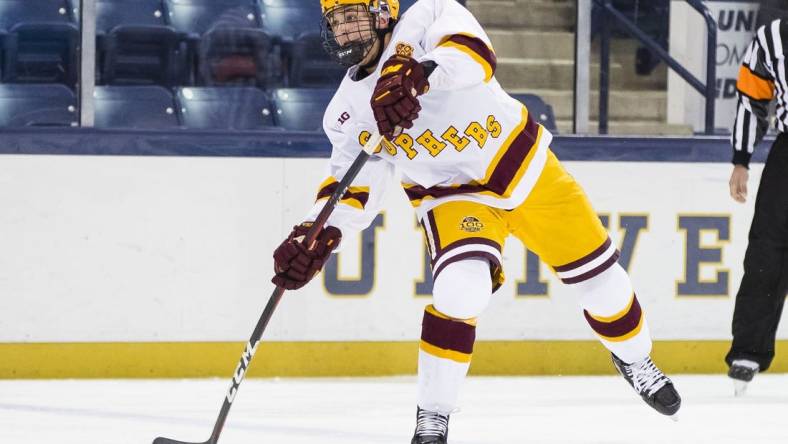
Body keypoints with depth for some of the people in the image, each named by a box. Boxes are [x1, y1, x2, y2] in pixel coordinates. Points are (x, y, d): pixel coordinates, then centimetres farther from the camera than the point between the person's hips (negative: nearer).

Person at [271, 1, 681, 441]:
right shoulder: (348, 110, -7)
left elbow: (472, 53, -40)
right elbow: (351, 181, -5)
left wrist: (419, 74, -59)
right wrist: (319, 233, -24)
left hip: (525, 163, -1)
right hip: (452, 193, 1)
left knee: (598, 272, 9)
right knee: (461, 288, -27)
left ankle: (635, 360, 39)